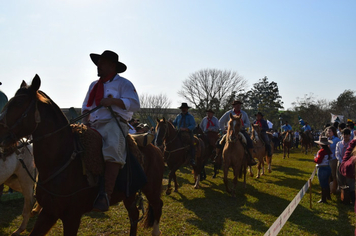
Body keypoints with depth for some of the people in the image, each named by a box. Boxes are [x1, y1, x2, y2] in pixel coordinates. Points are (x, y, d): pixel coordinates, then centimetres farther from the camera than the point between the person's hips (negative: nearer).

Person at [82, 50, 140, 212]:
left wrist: (113, 101, -17)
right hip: (93, 126, 8)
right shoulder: (93, 85, 27)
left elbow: (134, 104, -6)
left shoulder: (122, 83, 6)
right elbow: (86, 106, 33)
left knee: (112, 148, -35)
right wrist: (86, 115, 10)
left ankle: (106, 195, -40)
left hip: (113, 124, -8)